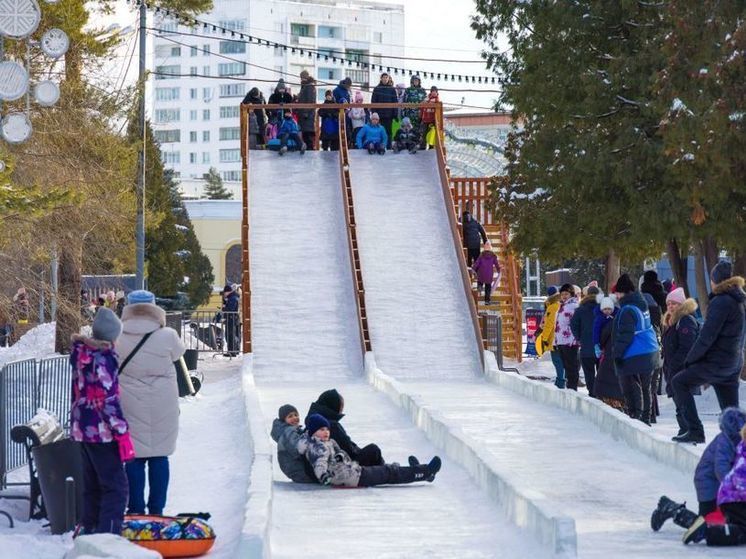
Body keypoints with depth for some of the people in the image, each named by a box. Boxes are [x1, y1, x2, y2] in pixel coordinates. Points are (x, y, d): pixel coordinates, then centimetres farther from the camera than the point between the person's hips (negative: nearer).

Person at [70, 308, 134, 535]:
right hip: (101, 431, -8)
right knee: (115, 486, -5)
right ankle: (108, 534, -12)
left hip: (81, 428, 9)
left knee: (92, 486, 20)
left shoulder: (80, 351, 5)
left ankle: (88, 529, 26)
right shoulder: (105, 357, -18)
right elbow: (109, 399, -19)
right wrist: (122, 433, -15)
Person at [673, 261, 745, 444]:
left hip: (717, 362, -8)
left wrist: (690, 360, -7)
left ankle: (695, 430, -4)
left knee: (680, 382, 2)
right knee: (730, 409, 11)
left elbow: (706, 337, -18)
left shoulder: (720, 302, -16)